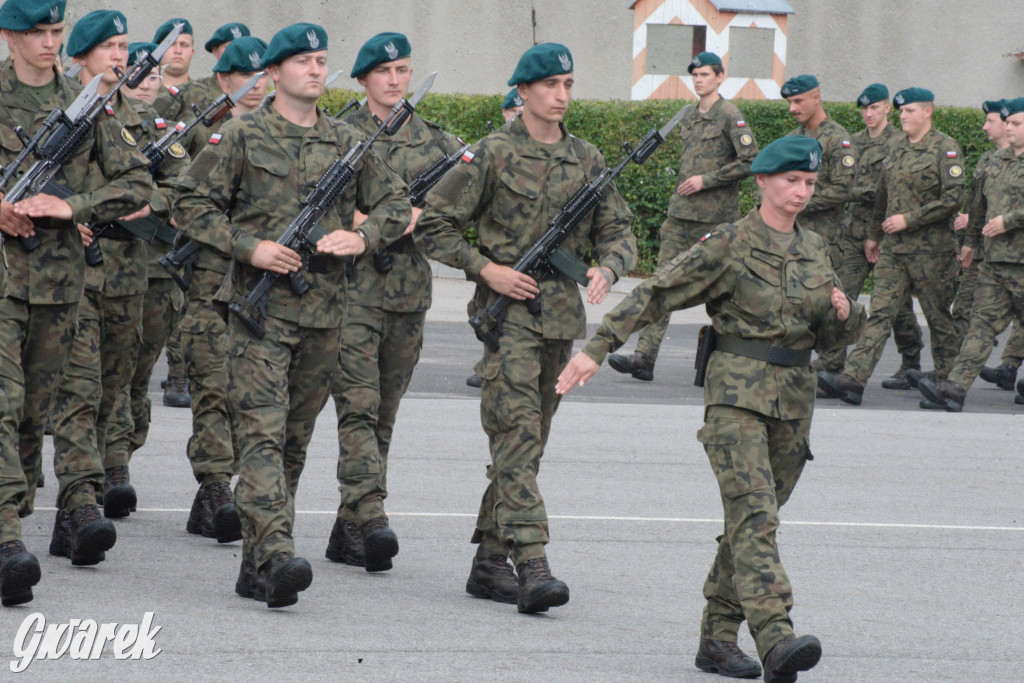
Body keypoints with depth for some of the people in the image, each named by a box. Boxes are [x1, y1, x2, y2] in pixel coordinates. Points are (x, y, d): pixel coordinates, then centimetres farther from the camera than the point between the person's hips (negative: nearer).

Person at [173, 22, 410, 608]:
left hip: (324, 312, 5)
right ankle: (276, 556, -27)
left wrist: (363, 236, -3)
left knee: (296, 440, 8)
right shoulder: (241, 137, 1)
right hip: (260, 306, -5)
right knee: (263, 433, -15)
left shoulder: (349, 143, 12)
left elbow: (397, 203, 18)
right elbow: (192, 205, 1)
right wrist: (250, 248, -11)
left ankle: (257, 565, 15)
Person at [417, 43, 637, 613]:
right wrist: (485, 268, -12)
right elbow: (434, 223, -2)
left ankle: (490, 562, 17)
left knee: (529, 442, 10)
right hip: (507, 312, -6)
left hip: (562, 315, 6)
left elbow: (619, 232, 13)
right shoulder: (493, 153, -5)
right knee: (518, 436, -15)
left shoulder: (587, 159, 10)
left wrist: (606, 268, -9)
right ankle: (533, 567, -24)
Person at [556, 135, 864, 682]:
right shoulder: (729, 245, -3)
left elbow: (830, 338, 21)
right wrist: (597, 349, -9)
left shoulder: (815, 249, 14)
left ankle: (718, 637, 17)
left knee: (751, 520, 8)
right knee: (754, 514, -19)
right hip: (737, 389, -6)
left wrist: (845, 315, -2)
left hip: (794, 399, 6)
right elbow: (655, 294, -3)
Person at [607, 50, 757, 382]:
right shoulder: (689, 116, 15)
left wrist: (706, 180, -15)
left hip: (715, 217, -7)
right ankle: (644, 357, -9)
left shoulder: (730, 116, -7)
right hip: (681, 215, 7)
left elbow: (751, 161, -14)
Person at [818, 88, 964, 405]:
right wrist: (874, 234, 28)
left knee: (938, 316, 7)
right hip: (893, 247, 6)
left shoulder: (946, 149, -8)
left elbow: (953, 198, -16)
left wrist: (909, 219, -17)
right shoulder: (899, 149, 15)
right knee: (880, 311, -5)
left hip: (931, 249, -6)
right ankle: (853, 379, -15)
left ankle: (946, 377, 22)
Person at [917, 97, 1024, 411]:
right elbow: (980, 205, 28)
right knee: (983, 321, -3)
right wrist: (971, 241, 32)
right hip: (995, 259, 6)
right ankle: (956, 387, -13)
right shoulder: (996, 162, 16)